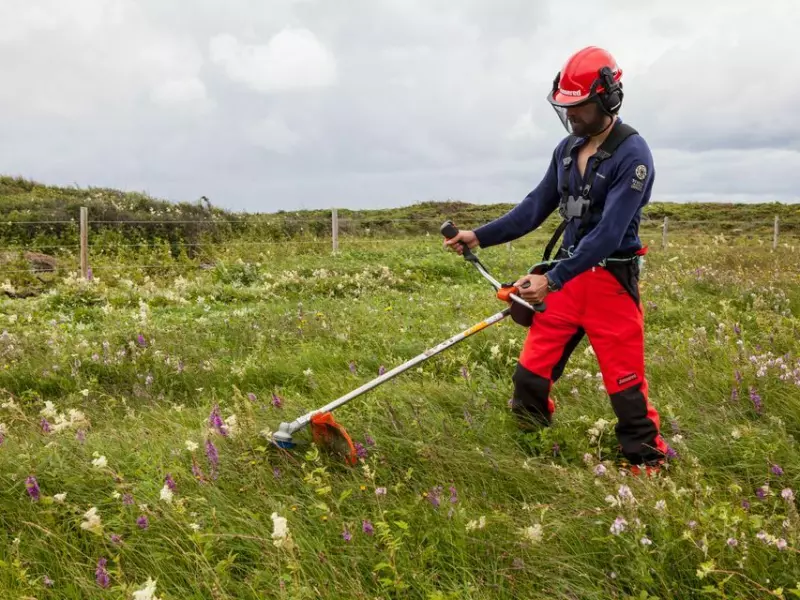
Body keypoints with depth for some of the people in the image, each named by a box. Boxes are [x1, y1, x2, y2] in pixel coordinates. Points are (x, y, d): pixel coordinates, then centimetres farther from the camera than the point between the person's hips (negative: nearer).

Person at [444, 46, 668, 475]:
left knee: (626, 385, 2)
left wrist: (553, 279, -26)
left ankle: (647, 465, 19)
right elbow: (537, 207, 13)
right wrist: (480, 236, 6)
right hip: (565, 276, 6)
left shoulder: (633, 154, -14)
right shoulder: (567, 149, 8)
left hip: (610, 282, -6)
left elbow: (608, 233, -22)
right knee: (530, 374, 6)